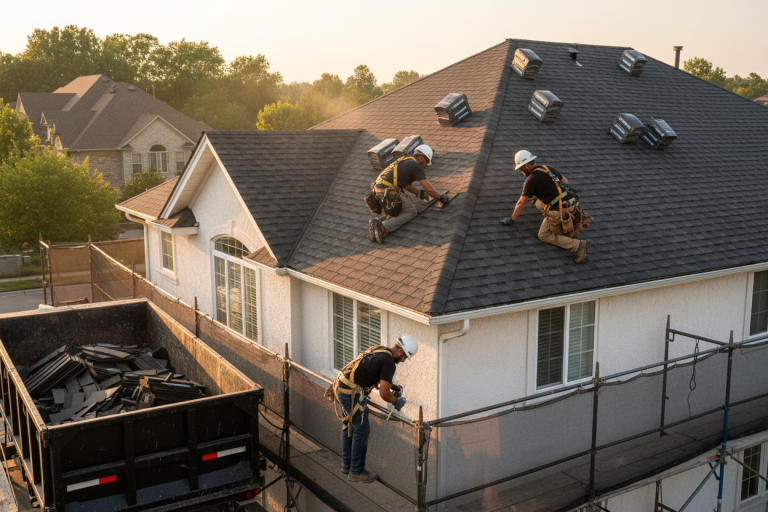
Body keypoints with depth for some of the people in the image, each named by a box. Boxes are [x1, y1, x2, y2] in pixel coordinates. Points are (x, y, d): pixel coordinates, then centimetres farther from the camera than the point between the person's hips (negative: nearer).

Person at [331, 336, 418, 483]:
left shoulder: (379, 349, 12)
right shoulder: (389, 362, -15)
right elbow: (384, 394, -17)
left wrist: (390, 385, 27)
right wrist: (397, 402, 1)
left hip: (340, 386, 10)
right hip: (351, 393, -10)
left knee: (348, 425, 23)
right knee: (362, 429, 3)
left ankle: (346, 464, 37)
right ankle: (356, 471, 13)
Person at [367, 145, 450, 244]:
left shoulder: (405, 161, 25)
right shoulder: (416, 166, -3)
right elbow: (429, 189, -6)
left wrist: (418, 193, 38)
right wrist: (440, 198, 9)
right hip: (388, 194, -9)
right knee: (411, 212, 4)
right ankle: (383, 227, -18)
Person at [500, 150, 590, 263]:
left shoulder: (531, 180, -9)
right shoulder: (549, 169, 12)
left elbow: (521, 203, -4)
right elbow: (565, 181, 28)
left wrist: (511, 219, 7)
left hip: (560, 212, -8)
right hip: (572, 204, 8)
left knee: (543, 236, 7)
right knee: (539, 203, 27)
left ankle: (578, 245, -9)